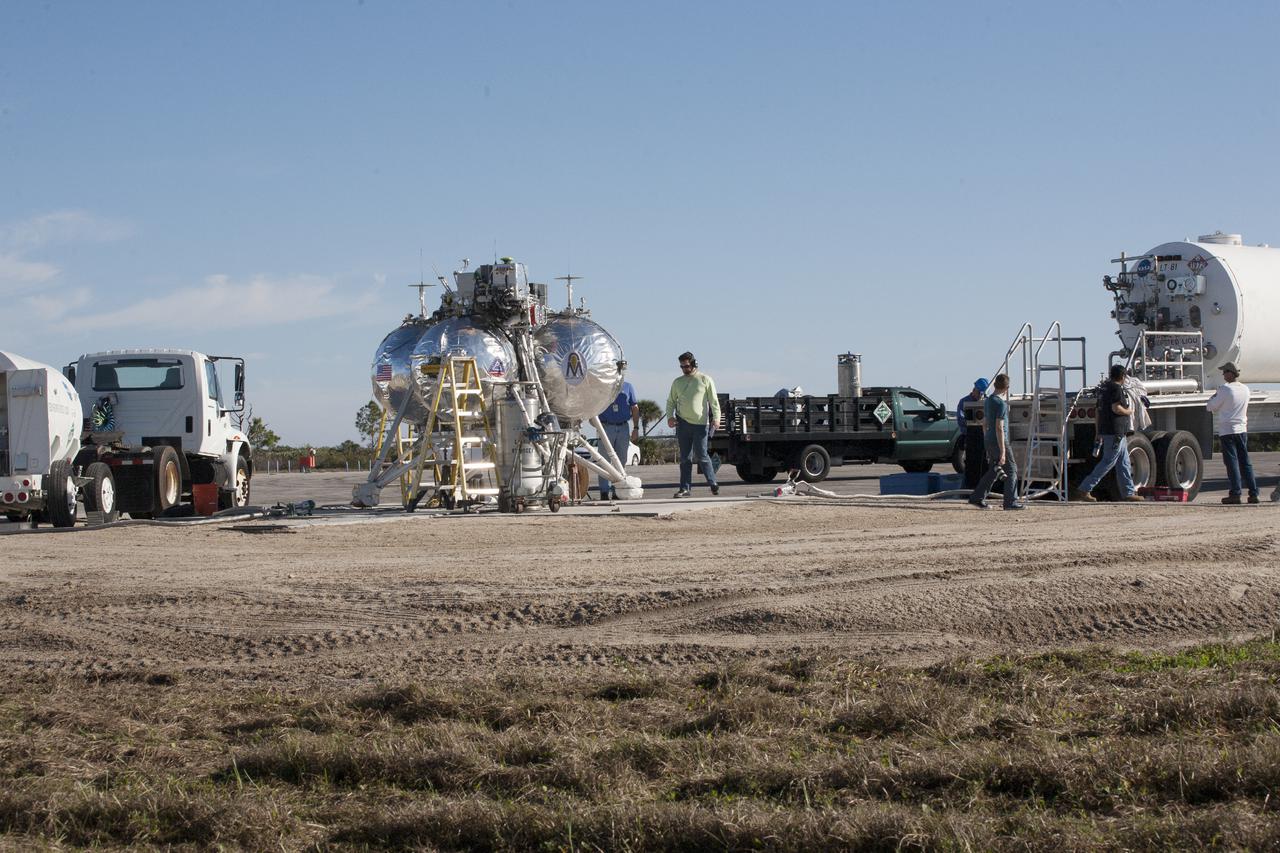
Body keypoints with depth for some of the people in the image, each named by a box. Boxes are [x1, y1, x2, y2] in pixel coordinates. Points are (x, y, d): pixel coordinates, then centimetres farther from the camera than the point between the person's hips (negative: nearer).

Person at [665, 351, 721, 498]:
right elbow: (671, 401, 19)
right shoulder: (677, 382, 14)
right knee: (685, 457, 4)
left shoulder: (705, 380, 3)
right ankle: (685, 488, 6)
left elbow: (714, 401, 1)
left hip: (700, 423, -4)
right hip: (683, 424, 4)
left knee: (701, 455, -6)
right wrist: (670, 416, 1)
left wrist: (716, 417, -11)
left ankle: (713, 483, 7)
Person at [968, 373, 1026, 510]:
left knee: (994, 470, 15)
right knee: (1011, 469, 0)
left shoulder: (988, 401, 11)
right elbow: (999, 428, -21)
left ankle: (977, 498, 11)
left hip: (989, 441, 9)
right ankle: (1010, 501, -1)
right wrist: (1003, 452, -21)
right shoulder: (1001, 403, -16)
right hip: (999, 442, -9)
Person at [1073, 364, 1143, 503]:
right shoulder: (1116, 388, -11)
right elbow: (1116, 408, -23)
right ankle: (1084, 490, -10)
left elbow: (1098, 411, 20)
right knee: (1108, 462, -8)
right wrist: (1129, 411, -3)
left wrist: (1099, 433, 24)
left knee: (1124, 463, 12)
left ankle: (1128, 492, 13)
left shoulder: (1104, 387, 17)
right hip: (1115, 432, -10)